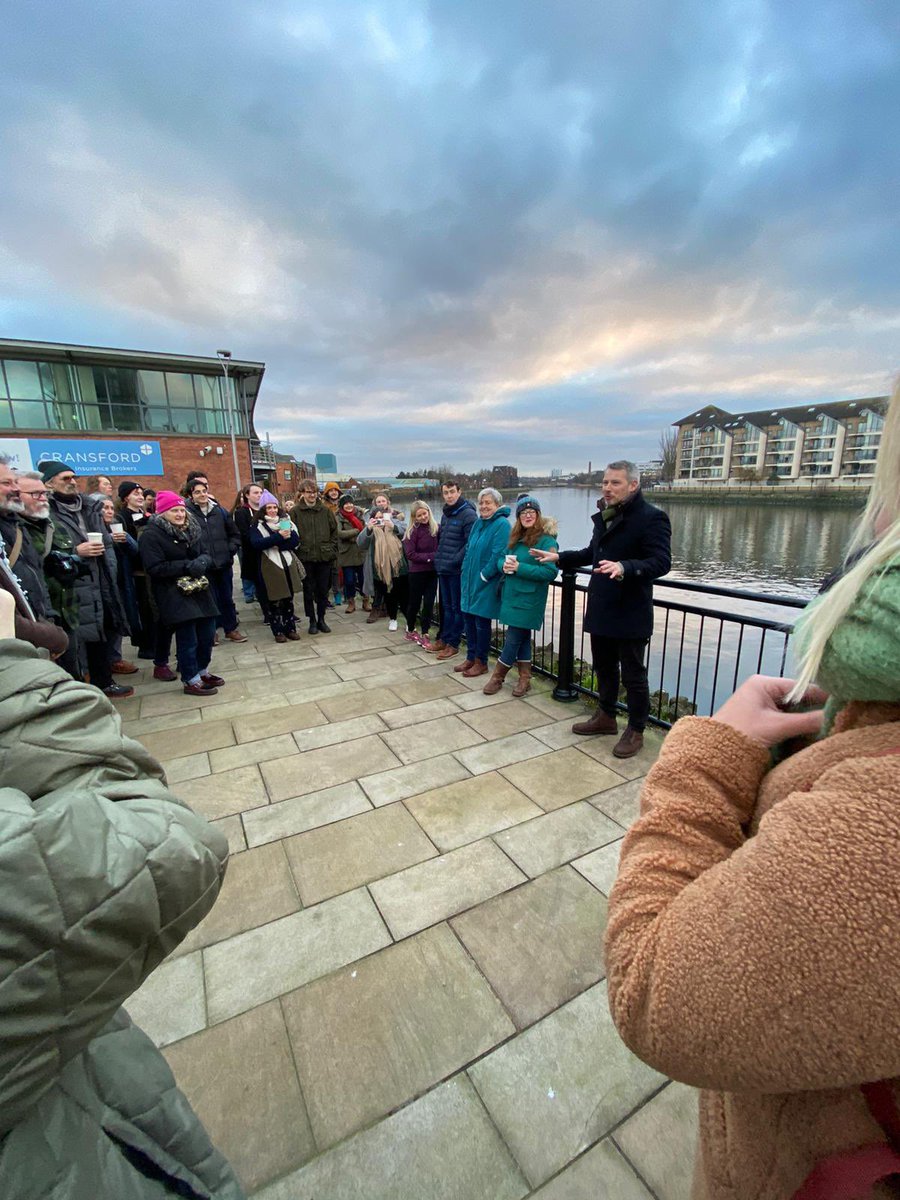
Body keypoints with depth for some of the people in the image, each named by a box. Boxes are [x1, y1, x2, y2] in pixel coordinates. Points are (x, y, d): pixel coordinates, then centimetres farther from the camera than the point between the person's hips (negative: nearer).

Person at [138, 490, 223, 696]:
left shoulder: (191, 529, 13)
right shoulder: (152, 535, -10)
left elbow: (205, 554, 16)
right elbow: (154, 567, -17)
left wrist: (203, 561, -8)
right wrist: (187, 566, -20)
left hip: (200, 590, 7)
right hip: (175, 595, -7)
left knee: (207, 634, 11)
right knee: (188, 638, -4)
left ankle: (202, 671, 30)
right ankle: (191, 681, 9)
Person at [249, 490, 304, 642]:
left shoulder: (286, 522, 11)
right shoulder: (257, 526, 0)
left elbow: (296, 540, -1)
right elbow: (257, 544, -18)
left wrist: (274, 544, -13)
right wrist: (278, 537, -24)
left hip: (288, 566, 4)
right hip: (270, 568, -3)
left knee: (289, 599, 11)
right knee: (274, 601, 3)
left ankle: (290, 628, 22)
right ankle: (278, 631, 15)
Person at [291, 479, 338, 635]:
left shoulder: (325, 510, 5)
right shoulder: (296, 512, -1)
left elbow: (334, 532, 8)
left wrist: (332, 551, 2)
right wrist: (298, 551, -9)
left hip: (324, 557, 2)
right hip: (305, 558, -2)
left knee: (323, 590, 8)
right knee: (308, 590, 6)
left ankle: (321, 619, 22)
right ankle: (312, 621, 18)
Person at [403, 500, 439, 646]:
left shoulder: (436, 528, 0)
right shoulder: (412, 531, -10)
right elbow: (410, 554, -14)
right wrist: (429, 557, -18)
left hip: (432, 572, 3)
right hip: (417, 572, -3)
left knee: (429, 603, 4)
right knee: (414, 602, 11)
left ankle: (424, 635, 15)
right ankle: (410, 631, 29)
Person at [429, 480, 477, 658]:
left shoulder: (468, 514, -12)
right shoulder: (445, 514, 15)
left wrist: (454, 562, -18)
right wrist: (439, 559, 12)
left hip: (458, 570, -8)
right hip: (443, 569, 8)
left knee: (457, 607, 3)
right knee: (446, 606, 16)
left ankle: (453, 643, 11)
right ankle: (443, 638, 26)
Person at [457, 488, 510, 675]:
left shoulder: (502, 524, -13)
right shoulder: (479, 522, 12)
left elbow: (498, 555, -20)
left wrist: (483, 576, -16)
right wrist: (465, 571, 8)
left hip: (486, 583, -7)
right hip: (470, 579, 8)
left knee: (481, 622, 2)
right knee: (468, 618, 12)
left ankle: (481, 662, 17)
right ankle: (471, 658, 26)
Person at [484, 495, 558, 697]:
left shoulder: (546, 540, -13)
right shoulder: (516, 537, 11)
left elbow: (550, 572, -21)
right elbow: (501, 558, 15)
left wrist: (519, 568, -22)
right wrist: (504, 564, -10)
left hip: (527, 600, -7)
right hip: (511, 596, 7)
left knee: (512, 640, 1)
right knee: (521, 638, 15)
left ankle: (497, 677, 18)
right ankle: (525, 679, 26)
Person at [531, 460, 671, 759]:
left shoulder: (652, 517, -14)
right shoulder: (604, 516, 11)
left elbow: (661, 562, -23)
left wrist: (625, 568, -39)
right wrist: (559, 557, 17)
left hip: (631, 614, -8)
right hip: (601, 609, 8)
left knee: (633, 674, 5)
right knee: (604, 667, 20)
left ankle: (636, 731, 22)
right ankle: (606, 717, 38)